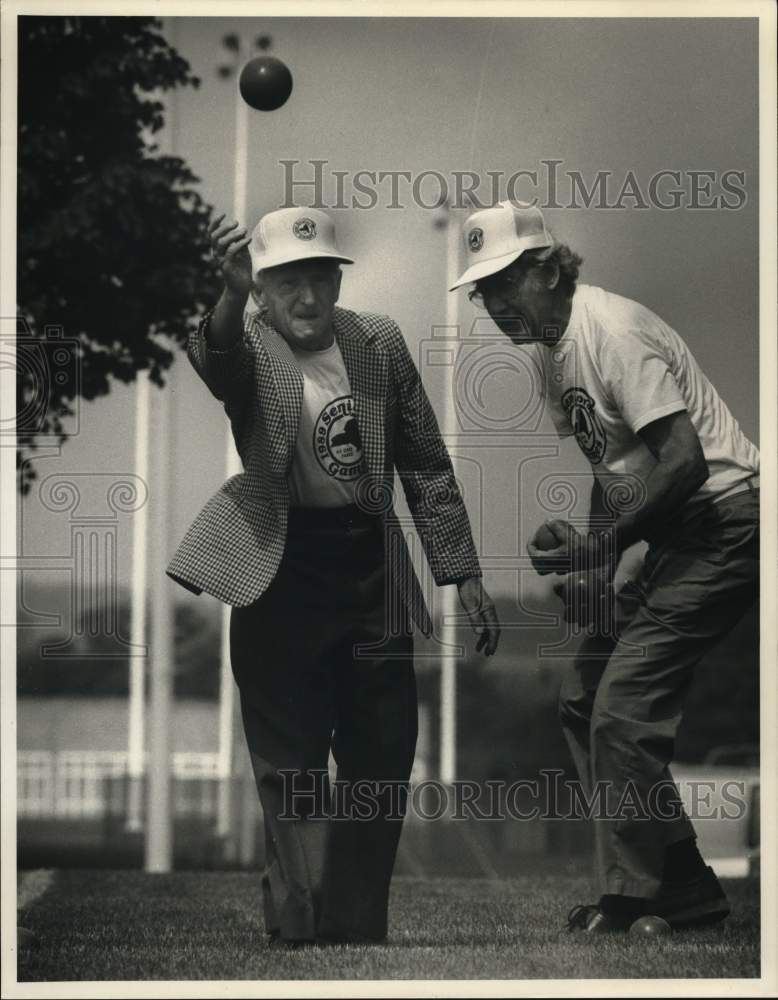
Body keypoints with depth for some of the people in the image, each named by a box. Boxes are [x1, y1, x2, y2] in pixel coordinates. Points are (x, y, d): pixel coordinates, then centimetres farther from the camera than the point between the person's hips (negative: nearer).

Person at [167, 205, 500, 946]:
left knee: (382, 765, 8)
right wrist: (232, 298, -53)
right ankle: (299, 928, 9)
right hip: (280, 574, -3)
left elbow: (426, 464, 8)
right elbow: (214, 363, -32)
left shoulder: (379, 342, 4)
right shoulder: (245, 346, -6)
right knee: (290, 773, 2)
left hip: (370, 573, 3)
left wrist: (462, 573, 5)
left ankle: (360, 928, 21)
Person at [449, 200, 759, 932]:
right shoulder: (548, 350, 9)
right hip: (671, 535, 10)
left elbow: (685, 460, -27)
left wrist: (602, 546, -22)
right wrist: (592, 564, 4)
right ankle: (684, 896, 17)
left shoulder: (612, 333, -20)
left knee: (623, 709, -15)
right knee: (583, 699, 11)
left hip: (723, 521, -10)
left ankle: (635, 898, -3)